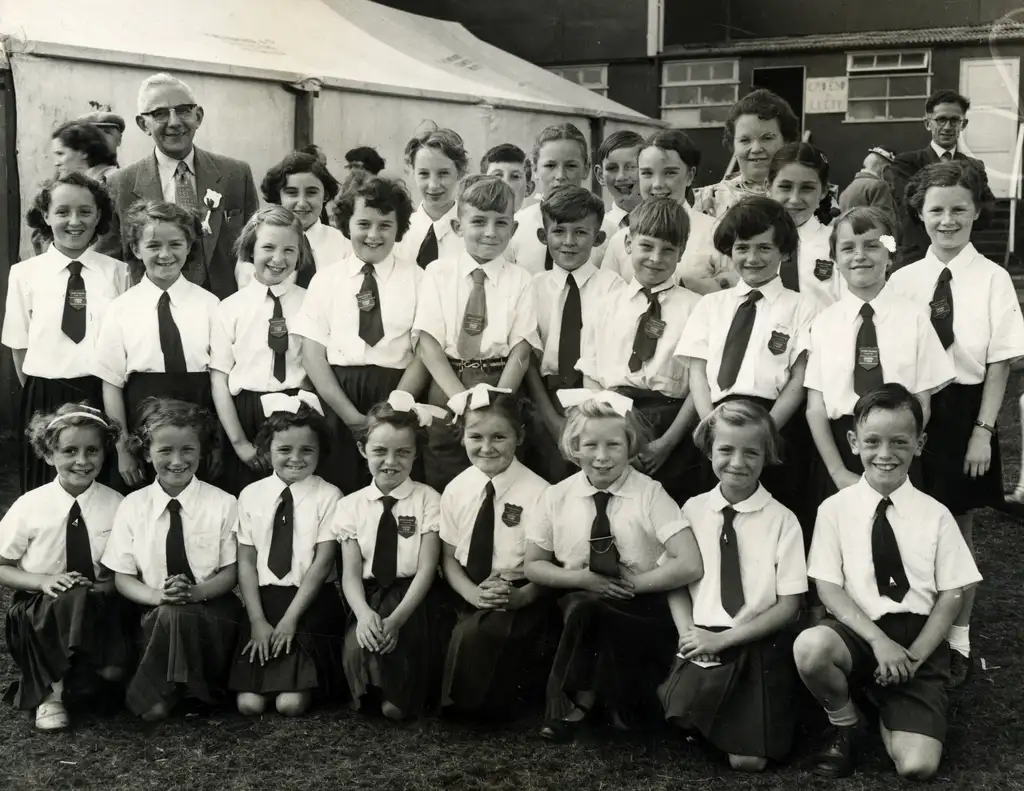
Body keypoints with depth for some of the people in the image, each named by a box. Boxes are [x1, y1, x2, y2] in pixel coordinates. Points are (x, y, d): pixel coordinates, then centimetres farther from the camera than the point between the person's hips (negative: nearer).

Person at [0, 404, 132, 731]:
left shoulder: (116, 505, -4)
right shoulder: (30, 506, -7)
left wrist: (106, 586, -15)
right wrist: (44, 581, -17)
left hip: (100, 608, 2)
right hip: (39, 609, -2)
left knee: (113, 670, -25)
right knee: (72, 599, -36)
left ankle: (64, 673, 10)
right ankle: (49, 690, -16)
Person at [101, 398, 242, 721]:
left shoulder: (223, 504, -1)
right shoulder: (132, 507, 3)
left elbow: (232, 570, 0)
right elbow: (123, 578, 3)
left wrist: (197, 591, -20)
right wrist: (157, 595, -17)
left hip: (212, 610, -1)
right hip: (154, 614, 1)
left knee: (174, 616, -33)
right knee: (165, 610, -33)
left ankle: (153, 693, -9)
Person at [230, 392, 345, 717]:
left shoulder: (328, 496, -3)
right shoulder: (251, 495, 4)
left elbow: (323, 562, -8)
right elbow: (246, 562, 2)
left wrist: (290, 618, -12)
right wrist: (258, 620, -7)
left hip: (313, 604, -2)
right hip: (264, 601, 2)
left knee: (290, 704, -15)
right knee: (249, 704, -10)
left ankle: (303, 685, 17)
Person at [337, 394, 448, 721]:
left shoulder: (427, 499, -2)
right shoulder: (352, 505, 5)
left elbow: (426, 569, -8)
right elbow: (351, 572, -1)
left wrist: (396, 618, -23)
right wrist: (364, 614, -23)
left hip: (414, 598, -2)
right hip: (369, 598, 2)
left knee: (399, 641, -30)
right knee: (357, 642, -26)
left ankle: (400, 698, -1)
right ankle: (372, 694, 4)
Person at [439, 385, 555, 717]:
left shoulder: (536, 492, -10)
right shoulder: (456, 490, 2)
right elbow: (449, 558, 5)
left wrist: (517, 597, -24)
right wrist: (473, 593, -14)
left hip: (521, 599, -4)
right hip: (468, 597, 4)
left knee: (473, 632, -31)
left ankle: (476, 703, -4)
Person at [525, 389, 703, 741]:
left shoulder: (650, 495, -8)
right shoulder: (558, 497, 0)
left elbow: (690, 566, -15)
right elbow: (534, 567, 9)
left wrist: (630, 585, -15)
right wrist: (582, 579, -8)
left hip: (642, 613, -3)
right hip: (579, 604, 3)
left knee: (588, 607, -33)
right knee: (581, 603, -33)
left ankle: (579, 702, -9)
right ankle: (585, 696, -9)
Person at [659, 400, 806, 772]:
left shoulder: (782, 520, -6)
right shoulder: (693, 510, 3)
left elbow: (788, 606, -6)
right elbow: (676, 582, 6)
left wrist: (724, 639, -13)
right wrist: (689, 633, -12)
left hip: (760, 646, -2)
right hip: (703, 642, 2)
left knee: (748, 760, -12)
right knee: (683, 711, -25)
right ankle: (709, 723, 9)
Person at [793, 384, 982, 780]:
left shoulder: (935, 515, 3)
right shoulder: (835, 509, -1)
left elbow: (952, 595, 3)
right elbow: (828, 587, -5)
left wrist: (915, 655, -10)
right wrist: (879, 641, -17)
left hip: (919, 642, 0)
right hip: (858, 632, 0)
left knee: (917, 766, -19)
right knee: (810, 647, -37)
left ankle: (887, 716, 18)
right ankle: (845, 722, -3)